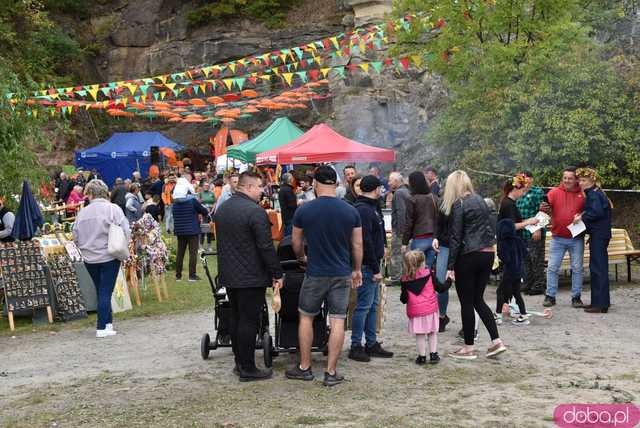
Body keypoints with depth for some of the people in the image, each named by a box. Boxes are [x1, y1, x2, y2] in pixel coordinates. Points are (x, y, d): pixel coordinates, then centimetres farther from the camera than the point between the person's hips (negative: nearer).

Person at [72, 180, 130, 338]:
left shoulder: (82, 212, -1)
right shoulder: (113, 209, -10)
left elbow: (75, 237, 3)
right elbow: (125, 232, -13)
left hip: (90, 259, 3)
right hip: (109, 257, -3)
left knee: (101, 291, 17)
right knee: (105, 292, 1)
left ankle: (108, 322, 25)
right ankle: (102, 327, 1)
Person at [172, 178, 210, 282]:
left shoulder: (175, 203, 3)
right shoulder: (193, 201, -10)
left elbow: (174, 216, 11)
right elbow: (204, 211, -2)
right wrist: (206, 215, 20)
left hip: (179, 231, 5)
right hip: (192, 230, -5)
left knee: (180, 253, 11)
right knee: (193, 252, -1)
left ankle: (178, 275, 14)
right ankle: (192, 275, -2)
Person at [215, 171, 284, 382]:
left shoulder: (222, 209, 10)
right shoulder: (255, 212, -18)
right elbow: (266, 247, -19)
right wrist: (277, 274, -12)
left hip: (229, 275, 8)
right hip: (251, 277, -8)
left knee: (236, 318, 16)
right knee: (249, 321, -3)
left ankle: (239, 362, 24)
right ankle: (247, 369, 2)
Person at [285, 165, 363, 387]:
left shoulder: (304, 211, -8)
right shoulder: (351, 211, -4)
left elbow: (296, 242, 5)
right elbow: (357, 245, 3)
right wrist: (357, 270, 18)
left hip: (315, 273, -1)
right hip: (342, 274, 1)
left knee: (306, 317, 15)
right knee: (337, 321, 5)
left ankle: (304, 367, 22)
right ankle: (331, 372, 7)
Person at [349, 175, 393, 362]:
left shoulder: (369, 208, 15)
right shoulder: (364, 210, -18)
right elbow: (366, 242, -22)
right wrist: (375, 269, -20)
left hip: (372, 265, 11)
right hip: (367, 266, -11)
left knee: (373, 305, 14)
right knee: (364, 306, -5)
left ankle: (371, 343, 21)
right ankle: (356, 346, 1)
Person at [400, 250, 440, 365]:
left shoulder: (405, 280, 1)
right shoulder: (429, 274, -2)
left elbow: (404, 299, 3)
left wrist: (402, 294, 25)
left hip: (415, 311, 0)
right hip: (430, 308, 0)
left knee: (419, 334, 8)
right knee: (432, 333, 12)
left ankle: (422, 356, 9)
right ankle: (433, 355, 12)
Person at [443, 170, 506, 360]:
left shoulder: (459, 205, -11)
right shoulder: (480, 200, 10)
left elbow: (455, 237, -13)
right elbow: (492, 226, 13)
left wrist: (451, 266, -11)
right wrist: (488, 245, 18)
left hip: (468, 257, -7)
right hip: (487, 254, 7)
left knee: (467, 302, 3)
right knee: (478, 300, 16)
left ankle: (469, 348, 10)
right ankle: (496, 341, 10)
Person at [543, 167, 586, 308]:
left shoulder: (583, 194, 2)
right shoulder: (555, 192, 2)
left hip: (577, 239, 0)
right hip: (558, 238, 0)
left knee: (577, 268, 6)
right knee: (552, 268, 2)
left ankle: (576, 297, 15)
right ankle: (550, 296, 11)